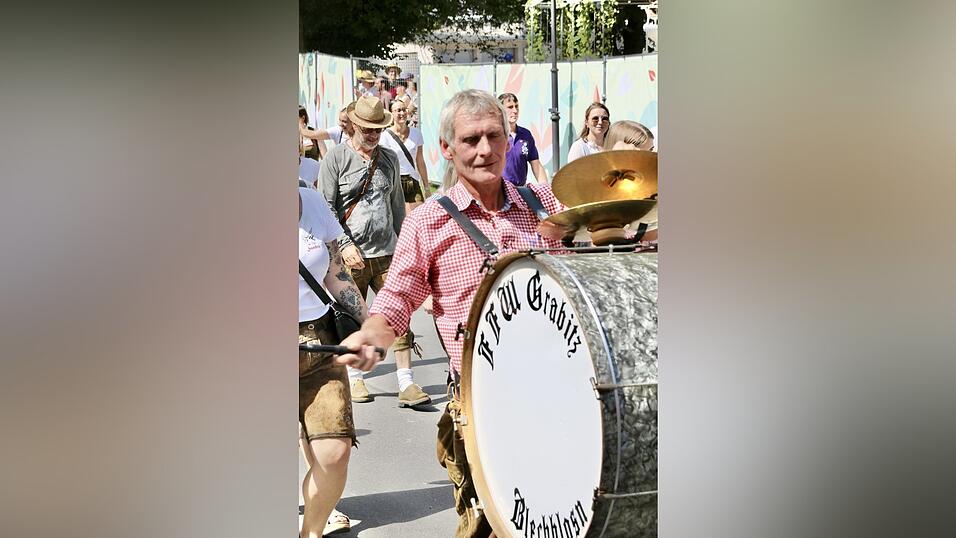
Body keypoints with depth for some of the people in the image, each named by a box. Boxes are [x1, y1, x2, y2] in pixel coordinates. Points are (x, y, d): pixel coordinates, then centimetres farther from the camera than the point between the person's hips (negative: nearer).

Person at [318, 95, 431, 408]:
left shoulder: (389, 159, 13)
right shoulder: (336, 158, -1)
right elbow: (326, 208, -4)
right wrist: (345, 244, -13)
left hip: (387, 253, 3)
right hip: (351, 255, -3)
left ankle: (406, 384, -2)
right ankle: (355, 378, 23)